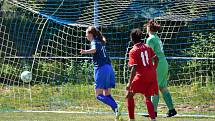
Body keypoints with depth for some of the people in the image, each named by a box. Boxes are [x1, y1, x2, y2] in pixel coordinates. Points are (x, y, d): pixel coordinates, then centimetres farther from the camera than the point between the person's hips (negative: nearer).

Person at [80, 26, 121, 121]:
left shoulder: (94, 42, -3)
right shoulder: (101, 42, 20)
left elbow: (94, 50, -28)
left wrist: (85, 52, -46)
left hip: (101, 68, -8)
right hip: (109, 67, 8)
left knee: (98, 95, -6)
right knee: (107, 94, 12)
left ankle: (115, 108, -23)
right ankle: (116, 111, -4)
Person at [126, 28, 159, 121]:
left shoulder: (133, 51, -9)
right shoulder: (147, 47, 7)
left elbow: (134, 69, -16)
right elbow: (156, 59, 8)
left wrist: (129, 83, -15)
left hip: (141, 76, -6)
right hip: (152, 76, 6)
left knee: (129, 95, 12)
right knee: (147, 98, 15)